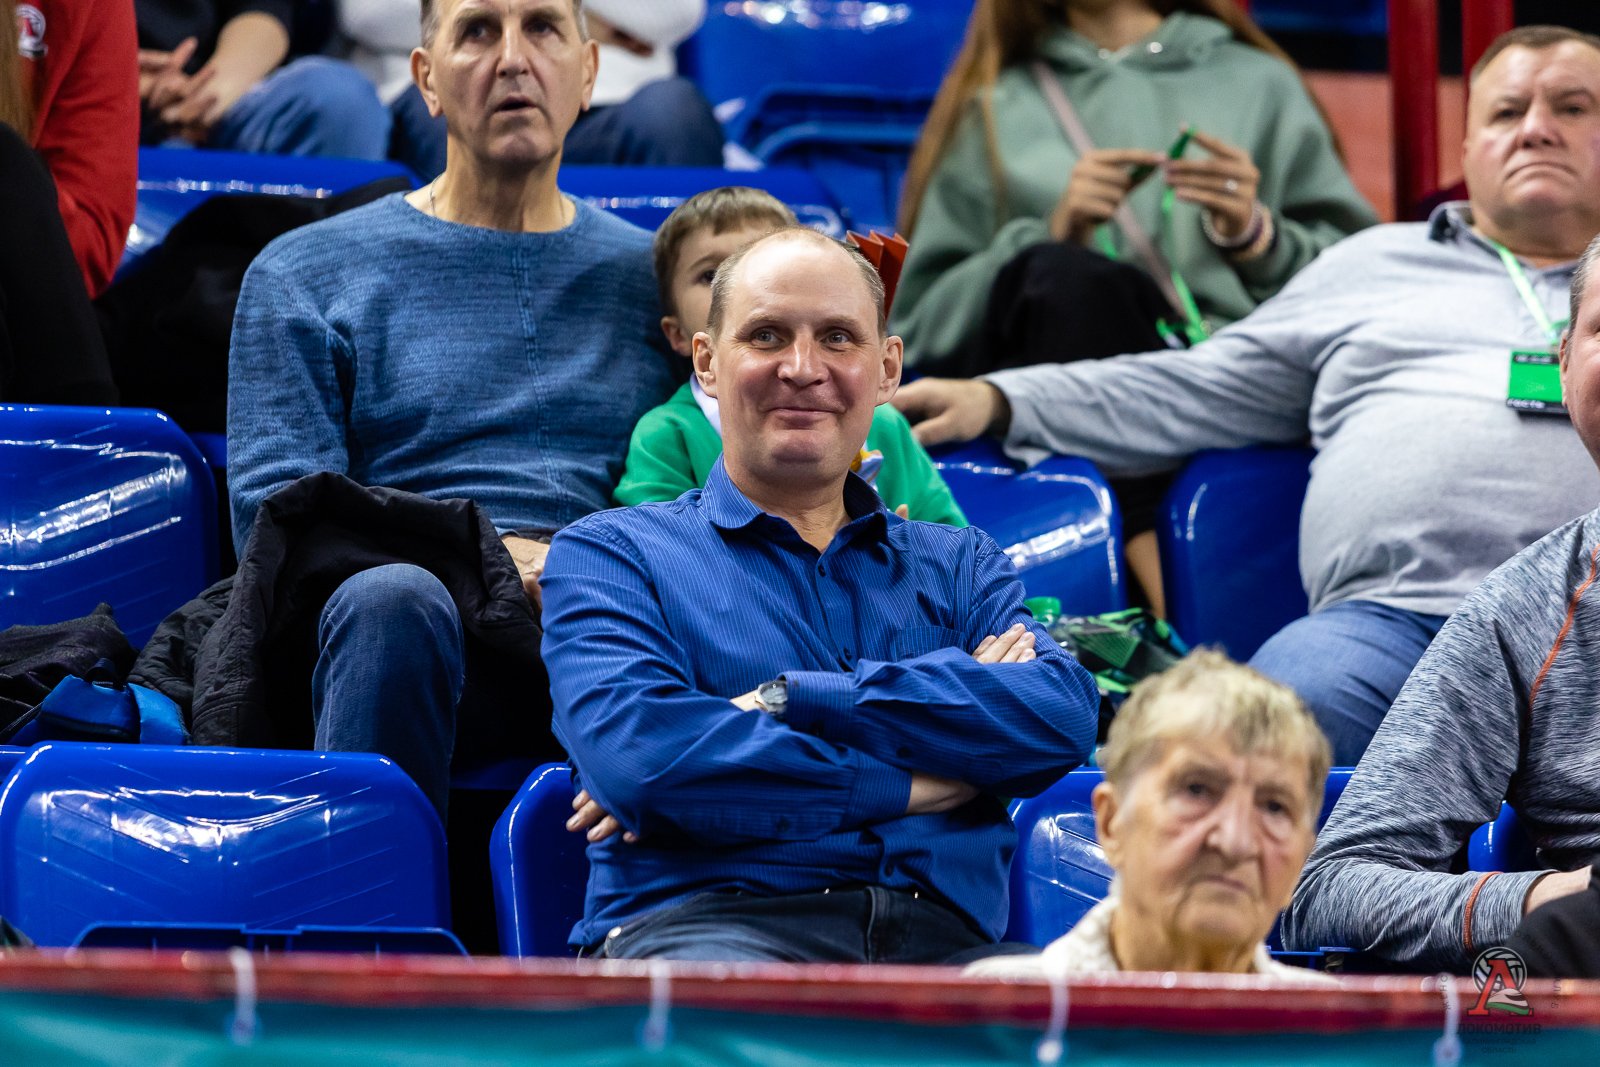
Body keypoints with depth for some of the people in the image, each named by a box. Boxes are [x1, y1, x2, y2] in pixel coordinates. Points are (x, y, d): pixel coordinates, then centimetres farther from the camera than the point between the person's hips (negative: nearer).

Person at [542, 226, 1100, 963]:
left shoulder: (959, 566, 27)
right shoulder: (611, 552, 16)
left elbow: (1062, 716, 4)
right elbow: (638, 755, -5)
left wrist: (786, 700, -5)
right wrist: (914, 786, 0)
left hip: (940, 939, 3)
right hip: (712, 922, -3)